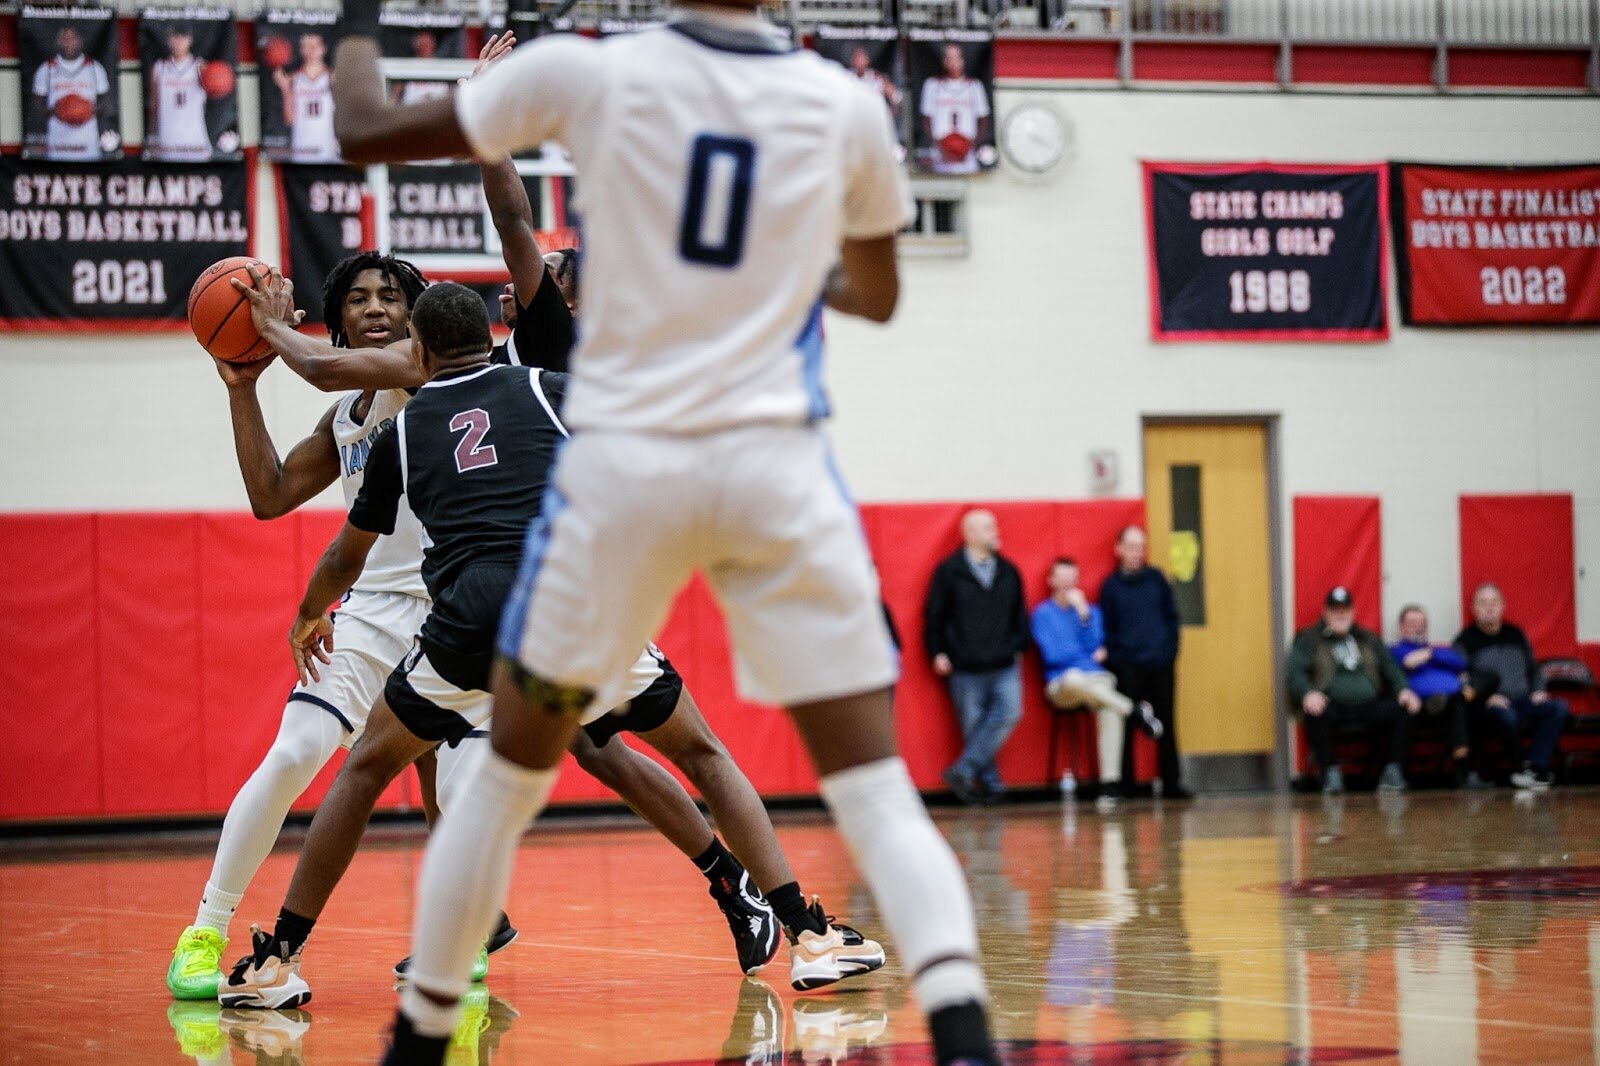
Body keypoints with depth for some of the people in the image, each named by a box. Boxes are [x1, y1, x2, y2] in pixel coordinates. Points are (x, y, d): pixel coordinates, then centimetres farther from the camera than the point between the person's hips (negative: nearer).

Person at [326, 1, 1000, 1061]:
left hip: (623, 464, 0)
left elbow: (367, 132, 6)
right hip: (777, 467, 0)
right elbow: (878, 294, 22)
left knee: (510, 774, 17)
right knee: (877, 791, -1)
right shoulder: (844, 102, 4)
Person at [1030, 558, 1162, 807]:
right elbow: (1052, 655, -4)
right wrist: (1090, 655, 2)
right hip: (1060, 685, -2)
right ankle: (1135, 712, -29)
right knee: (1075, 678, -42)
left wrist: (1083, 613, -8)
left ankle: (1110, 782, -38)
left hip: (1095, 679, 2)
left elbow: (1093, 645, 1)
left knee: (1109, 710, -34)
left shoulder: (1091, 610, 17)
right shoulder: (1041, 614, 8)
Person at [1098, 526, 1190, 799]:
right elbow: (1106, 628, 3)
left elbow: (1172, 616, 10)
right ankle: (1125, 784, 2)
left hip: (1161, 664, 2)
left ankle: (1172, 783, 9)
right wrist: (1114, 658, -8)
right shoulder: (1111, 585, 4)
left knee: (1166, 724, 5)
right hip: (1127, 666, -2)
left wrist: (1170, 649, -1)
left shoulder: (1156, 579, 9)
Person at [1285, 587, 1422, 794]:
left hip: (1368, 706, 3)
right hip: (1332, 705, -3)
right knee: (1315, 714, -38)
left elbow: (1391, 667, 19)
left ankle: (1393, 770, -14)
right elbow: (1293, 672, 0)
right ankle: (1330, 772, -22)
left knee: (1403, 709, -24)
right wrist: (1308, 693, -22)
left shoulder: (1369, 640, 25)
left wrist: (1403, 689, -4)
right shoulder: (1308, 640, 13)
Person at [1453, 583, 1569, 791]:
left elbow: (1533, 668, 28)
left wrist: (1538, 690, 7)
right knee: (1506, 715, -40)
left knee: (1559, 708, -23)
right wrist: (1487, 697, -17)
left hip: (1524, 700, 5)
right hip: (1488, 704, -5)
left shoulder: (1515, 635, 22)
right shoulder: (1466, 640, 7)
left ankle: (1536, 766, -28)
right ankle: (1521, 767, -20)